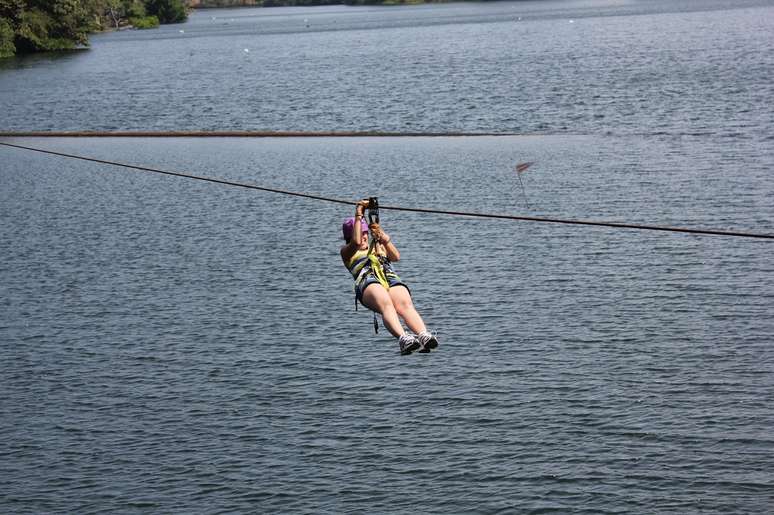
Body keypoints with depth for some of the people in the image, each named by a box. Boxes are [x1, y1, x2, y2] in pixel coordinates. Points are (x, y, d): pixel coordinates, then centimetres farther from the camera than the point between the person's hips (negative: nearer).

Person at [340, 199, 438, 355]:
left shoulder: (379, 247, 40)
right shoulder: (346, 251, 29)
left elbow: (396, 256, 17)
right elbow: (356, 242, 4)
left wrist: (384, 239, 1)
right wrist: (358, 216, 8)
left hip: (391, 278, 3)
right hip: (367, 281, -3)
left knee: (405, 305, -32)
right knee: (386, 305, -38)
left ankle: (424, 336, -58)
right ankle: (403, 339, -64)